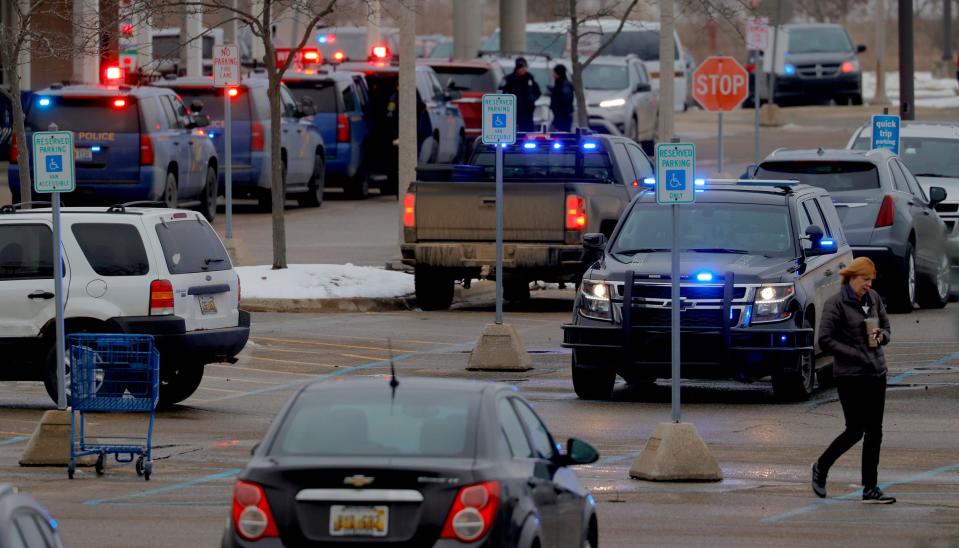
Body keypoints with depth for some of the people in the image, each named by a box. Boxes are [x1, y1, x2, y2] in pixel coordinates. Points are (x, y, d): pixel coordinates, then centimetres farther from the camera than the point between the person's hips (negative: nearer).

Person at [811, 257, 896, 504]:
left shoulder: (873, 298, 9)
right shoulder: (836, 303, -9)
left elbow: (886, 327, 19)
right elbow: (825, 341, -12)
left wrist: (881, 335, -5)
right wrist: (856, 355, -17)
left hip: (877, 372, 6)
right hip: (851, 375, -6)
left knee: (874, 431, 5)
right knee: (855, 430, -5)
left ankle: (871, 488, 8)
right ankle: (821, 467, 19)